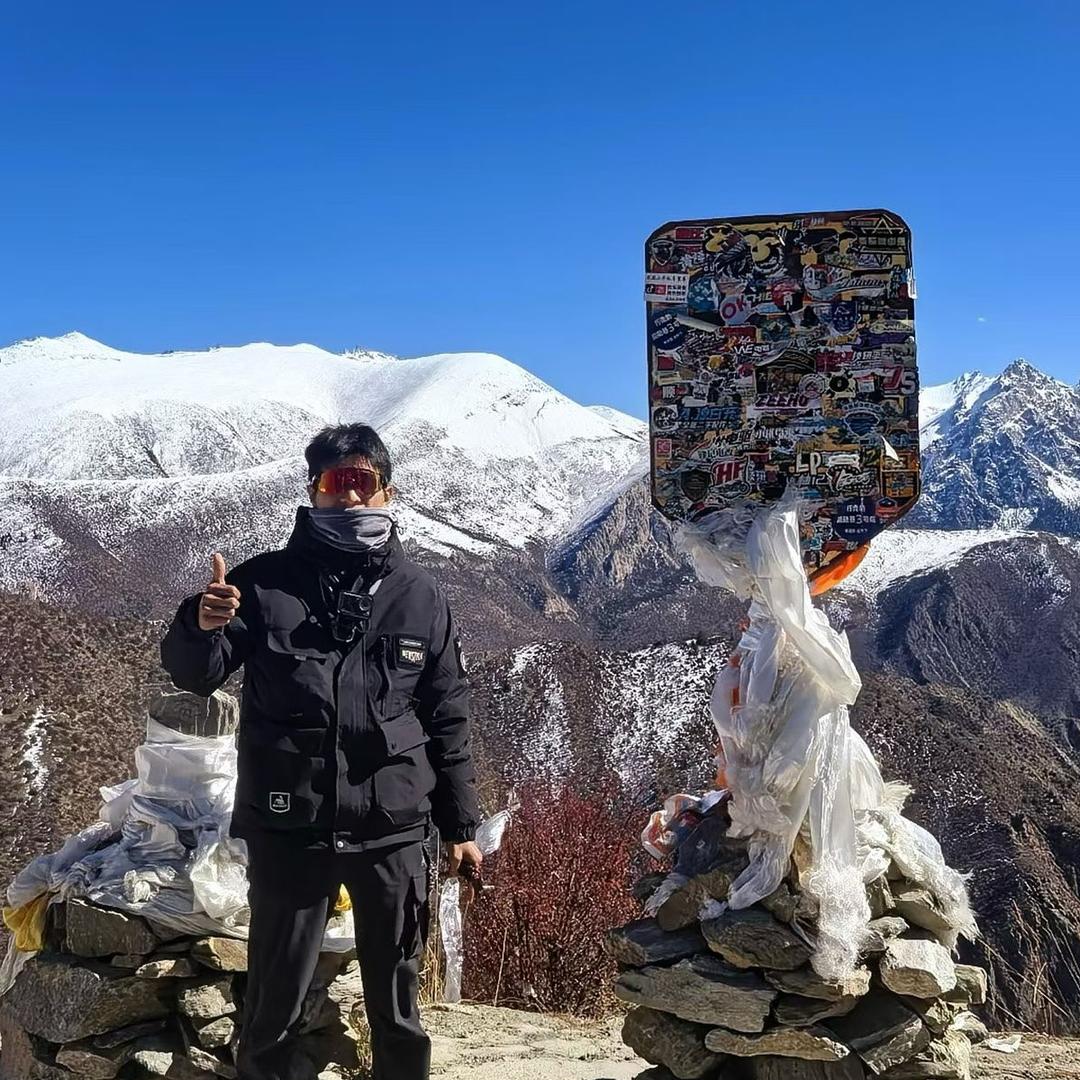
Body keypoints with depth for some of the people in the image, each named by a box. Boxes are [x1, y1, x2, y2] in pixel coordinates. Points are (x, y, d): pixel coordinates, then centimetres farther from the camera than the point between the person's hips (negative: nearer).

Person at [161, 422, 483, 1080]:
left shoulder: (420, 597, 5)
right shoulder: (266, 582, 0)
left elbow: (449, 722, 9)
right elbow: (193, 675, -2)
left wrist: (462, 827, 10)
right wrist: (203, 625, -24)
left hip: (395, 830, 2)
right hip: (288, 828, -1)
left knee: (397, 997, 15)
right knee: (276, 1000, 8)